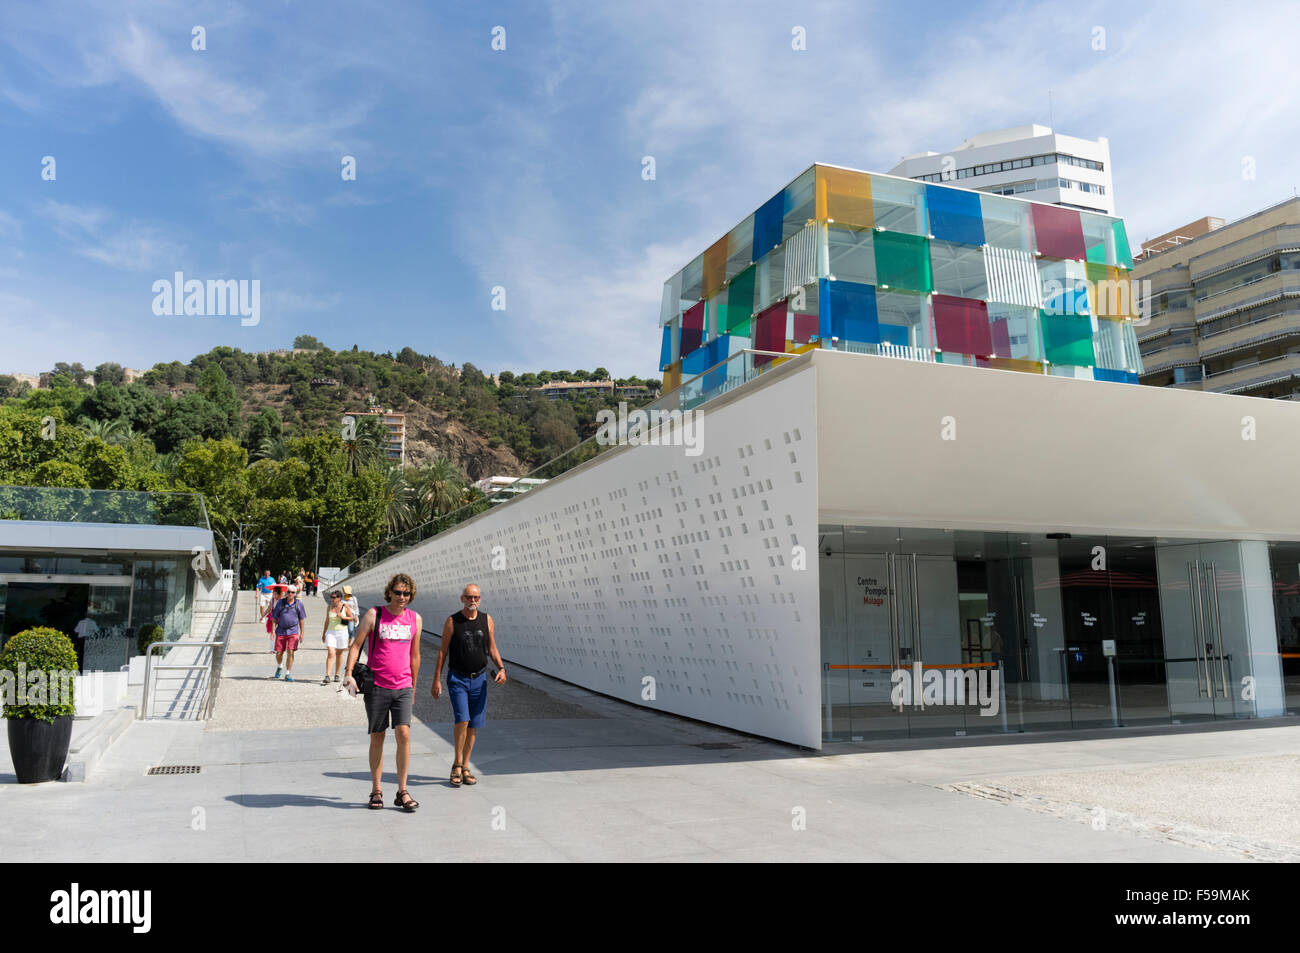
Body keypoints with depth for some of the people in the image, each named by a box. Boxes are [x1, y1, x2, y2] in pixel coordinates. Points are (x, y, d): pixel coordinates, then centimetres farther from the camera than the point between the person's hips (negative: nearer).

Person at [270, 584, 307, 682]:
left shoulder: (299, 603, 1)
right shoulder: (280, 603, 1)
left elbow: (301, 619, 7)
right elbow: (275, 618, 5)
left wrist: (301, 633, 5)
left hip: (293, 631, -1)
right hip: (281, 631, 1)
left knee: (290, 652, -12)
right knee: (279, 653, 5)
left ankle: (287, 674, -3)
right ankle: (279, 667, 37)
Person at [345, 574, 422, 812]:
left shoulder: (415, 619, 7)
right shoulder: (374, 614, -2)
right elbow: (356, 645, 1)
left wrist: (413, 687, 19)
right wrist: (349, 673, -12)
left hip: (403, 687, 2)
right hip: (377, 686, -2)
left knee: (404, 733, -9)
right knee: (377, 738, 6)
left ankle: (402, 792, 0)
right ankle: (376, 791, 19)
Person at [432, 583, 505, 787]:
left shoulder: (486, 620, 5)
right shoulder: (452, 621, -3)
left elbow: (492, 648, 10)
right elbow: (443, 651, 0)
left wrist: (501, 668, -6)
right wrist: (437, 679, -4)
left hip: (479, 679, 3)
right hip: (457, 678, -3)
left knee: (473, 725, 5)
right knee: (462, 720, -15)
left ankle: (465, 767, 18)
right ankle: (456, 765, 2)